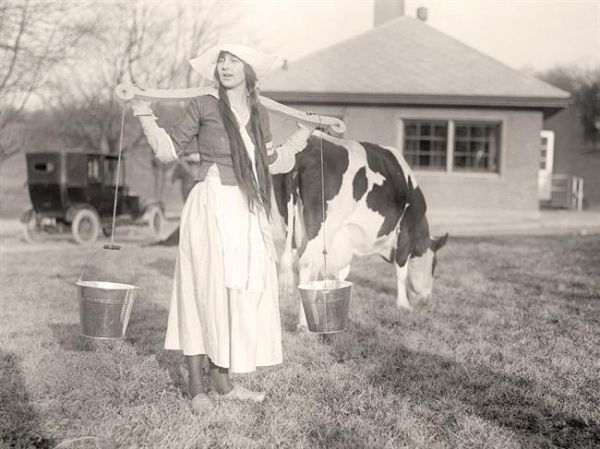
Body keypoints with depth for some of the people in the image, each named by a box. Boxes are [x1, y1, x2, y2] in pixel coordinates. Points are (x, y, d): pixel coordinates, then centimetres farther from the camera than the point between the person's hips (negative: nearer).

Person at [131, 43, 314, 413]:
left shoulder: (259, 114, 11)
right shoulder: (204, 107, -2)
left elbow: (273, 163, 18)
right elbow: (168, 150, 1)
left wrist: (307, 131, 23)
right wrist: (143, 111, -9)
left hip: (248, 213, 5)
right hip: (211, 208, -5)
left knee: (242, 292, 6)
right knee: (206, 289, -4)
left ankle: (224, 379, 16)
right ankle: (197, 386, 3)